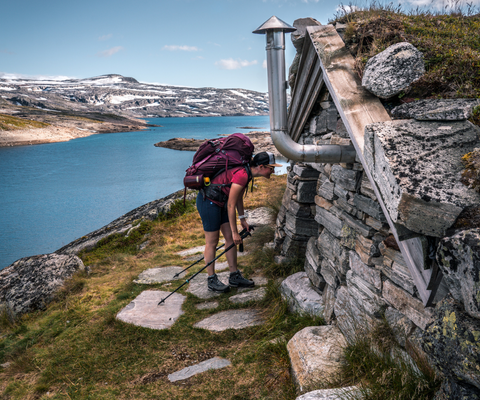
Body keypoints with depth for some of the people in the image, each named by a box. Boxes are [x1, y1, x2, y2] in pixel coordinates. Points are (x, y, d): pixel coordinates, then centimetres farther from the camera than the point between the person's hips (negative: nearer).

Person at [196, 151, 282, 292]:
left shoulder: (246, 172, 1)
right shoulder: (242, 175, -28)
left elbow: (239, 198, 13)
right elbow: (231, 206, -23)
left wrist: (243, 219, 16)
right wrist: (235, 232, -16)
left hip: (220, 201, 10)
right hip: (208, 201, -9)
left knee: (230, 238, 9)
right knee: (212, 241, 1)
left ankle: (235, 277, 19)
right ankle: (212, 280, 15)